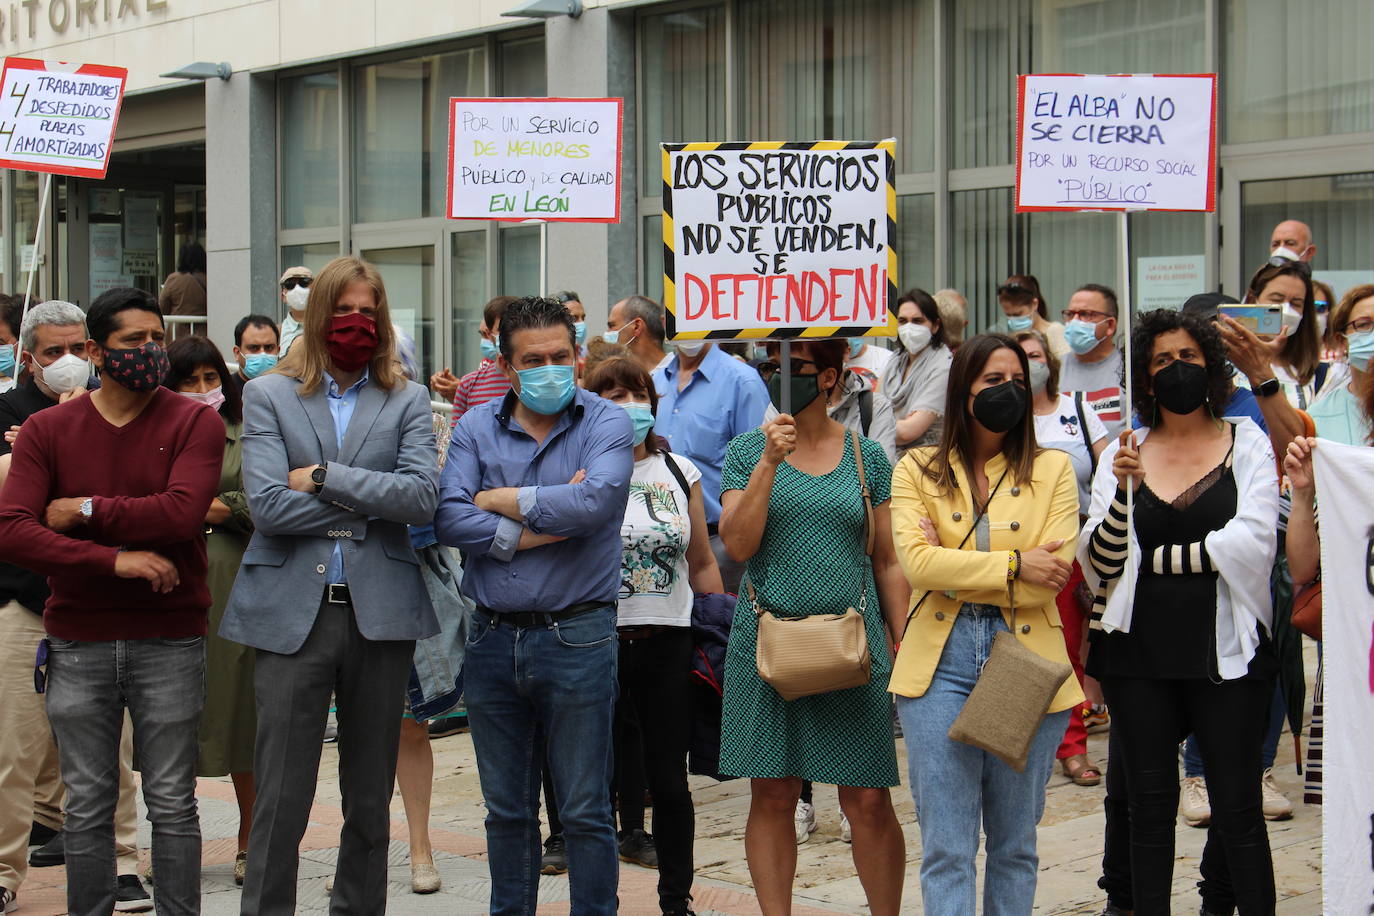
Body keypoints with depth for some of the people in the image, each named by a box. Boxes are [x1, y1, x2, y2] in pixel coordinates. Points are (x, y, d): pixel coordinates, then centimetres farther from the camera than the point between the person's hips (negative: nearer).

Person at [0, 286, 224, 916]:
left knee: (172, 804, 4)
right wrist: (115, 560, -17)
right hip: (78, 643, 2)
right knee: (87, 807, 8)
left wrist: (84, 510, -10)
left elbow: (182, 512, -18)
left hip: (169, 641, -2)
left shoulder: (194, 423, -2)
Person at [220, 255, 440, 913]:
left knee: (371, 799, 11)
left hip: (380, 612, 2)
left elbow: (423, 497, -8)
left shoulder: (407, 401, 10)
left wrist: (324, 478, -10)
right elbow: (267, 506, -8)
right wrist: (370, 504, -5)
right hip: (292, 612, -2)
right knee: (280, 801, -2)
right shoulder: (269, 395, 6)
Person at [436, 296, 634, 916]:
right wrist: (541, 527, -14)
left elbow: (595, 502, -21)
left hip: (577, 637, -3)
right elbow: (448, 519, -8)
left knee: (585, 811, 4)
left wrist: (501, 500, -10)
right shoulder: (476, 428, 6)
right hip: (492, 637, 3)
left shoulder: (606, 424, -3)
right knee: (506, 810, 15)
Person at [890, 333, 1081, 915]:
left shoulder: (1052, 469, 7)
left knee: (1014, 845, 10)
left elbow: (1054, 573, -7)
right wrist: (1014, 564, -12)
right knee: (946, 848, -1)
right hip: (940, 662, -1)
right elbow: (917, 562, -9)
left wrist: (954, 572, -9)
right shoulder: (918, 469, 7)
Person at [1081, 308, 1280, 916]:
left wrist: (1154, 558, -5)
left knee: (1238, 806, -1)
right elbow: (1098, 563, 1)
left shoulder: (1247, 444, 4)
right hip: (1138, 654, 2)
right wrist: (1124, 490, -15)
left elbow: (1252, 544, -10)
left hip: (1225, 653, -2)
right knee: (1150, 803, 6)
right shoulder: (1124, 452, 9)